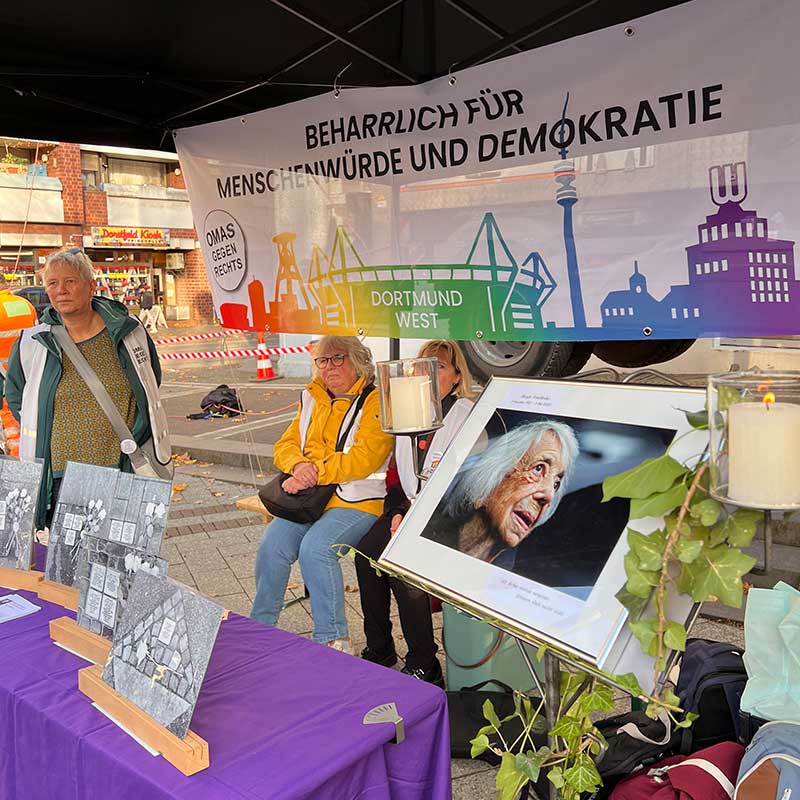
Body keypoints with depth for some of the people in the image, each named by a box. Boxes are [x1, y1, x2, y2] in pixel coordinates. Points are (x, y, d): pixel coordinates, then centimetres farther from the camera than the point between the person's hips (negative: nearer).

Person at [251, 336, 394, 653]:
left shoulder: (375, 401, -4)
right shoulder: (312, 399, 18)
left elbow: (363, 459, -15)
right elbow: (285, 445, 15)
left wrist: (315, 473, -17)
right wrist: (298, 465, -9)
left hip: (356, 500, -5)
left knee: (315, 546, -28)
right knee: (271, 545, -17)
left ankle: (333, 639, -14)